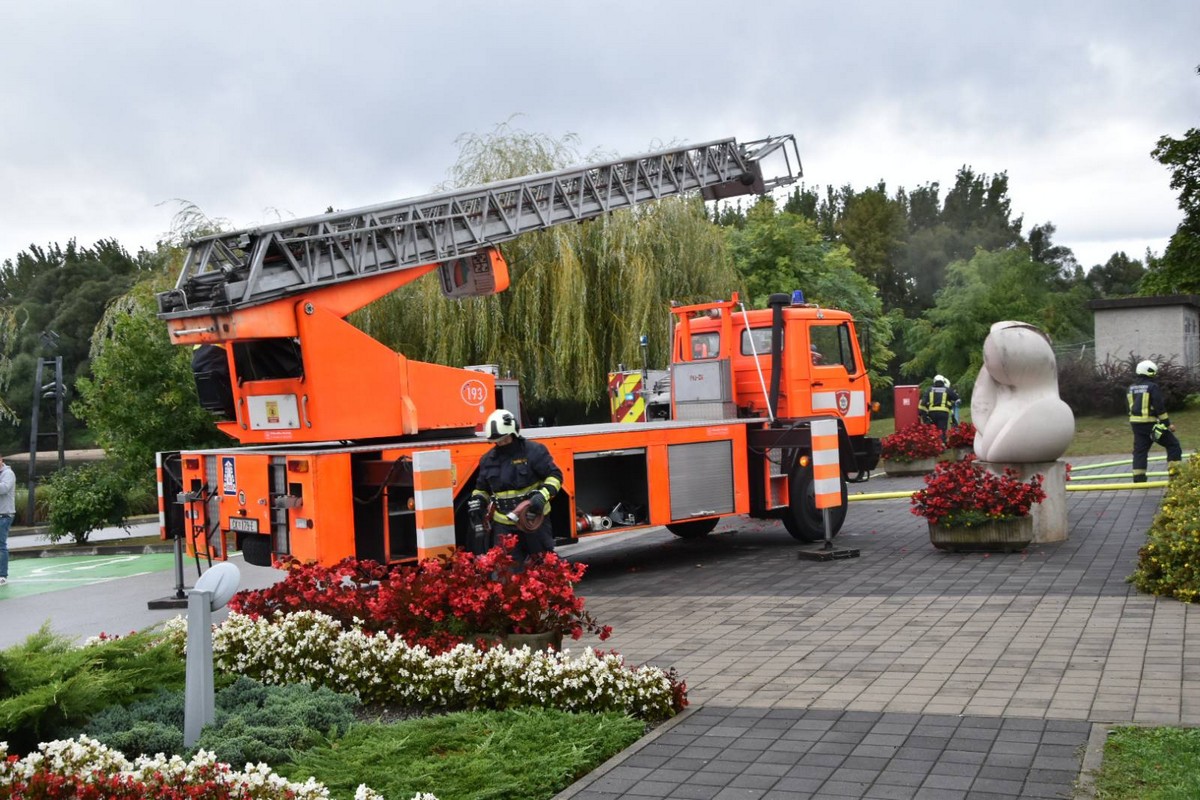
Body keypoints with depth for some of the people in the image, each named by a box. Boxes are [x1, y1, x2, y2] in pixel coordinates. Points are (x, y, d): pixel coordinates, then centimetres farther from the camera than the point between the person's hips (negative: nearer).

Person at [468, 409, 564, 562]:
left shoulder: (533, 451, -8)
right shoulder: (488, 459, 8)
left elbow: (555, 475, -7)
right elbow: (482, 487, 21)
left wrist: (543, 495, -22)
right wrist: (477, 501, 0)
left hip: (534, 519, -4)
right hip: (504, 525, 4)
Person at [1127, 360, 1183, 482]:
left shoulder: (1131, 388, 11)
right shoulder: (1152, 387, -11)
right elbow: (1160, 408, -13)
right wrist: (1168, 424, -7)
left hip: (1135, 423, 7)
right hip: (1150, 423, -7)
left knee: (1139, 450, 8)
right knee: (1173, 443, 7)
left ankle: (1138, 478, 4)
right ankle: (1175, 470, 3)